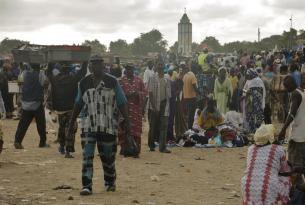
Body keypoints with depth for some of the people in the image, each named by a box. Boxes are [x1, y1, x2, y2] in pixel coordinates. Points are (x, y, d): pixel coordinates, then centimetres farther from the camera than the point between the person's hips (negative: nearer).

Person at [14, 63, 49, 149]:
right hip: (37, 103, -4)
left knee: (23, 123, 3)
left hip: (25, 103, 4)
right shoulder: (41, 74, -9)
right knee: (41, 124, 8)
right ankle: (43, 142, 14)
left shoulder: (25, 73, 3)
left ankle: (17, 140, -11)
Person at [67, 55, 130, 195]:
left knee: (108, 156, 8)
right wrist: (71, 123, 15)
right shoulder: (84, 83, 7)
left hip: (108, 125, -1)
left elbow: (122, 103, 1)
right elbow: (78, 104, 15)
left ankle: (110, 182, 28)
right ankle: (87, 186, -9)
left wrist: (127, 122, -5)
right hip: (88, 125, 1)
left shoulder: (112, 82, 0)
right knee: (87, 156, -9)